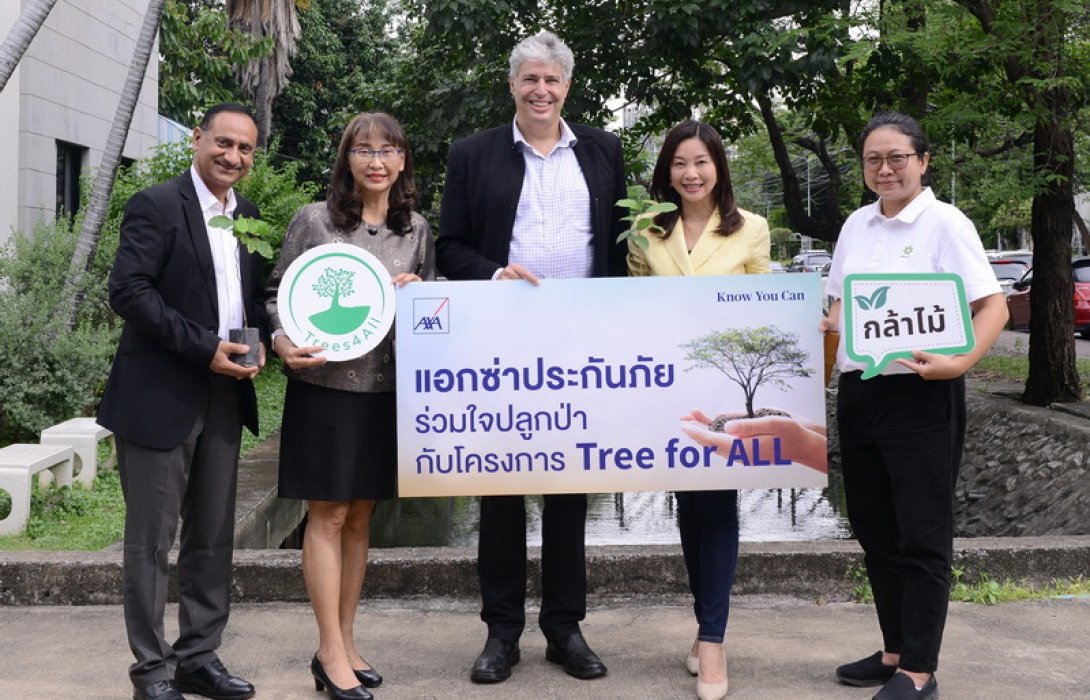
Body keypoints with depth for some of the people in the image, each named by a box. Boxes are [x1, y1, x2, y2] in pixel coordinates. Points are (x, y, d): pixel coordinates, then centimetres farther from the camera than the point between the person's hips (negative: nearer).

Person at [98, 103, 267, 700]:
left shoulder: (248, 217, 13)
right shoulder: (156, 205, -7)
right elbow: (128, 292, -15)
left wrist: (258, 341, -2)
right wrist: (204, 347, -19)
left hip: (224, 398, 7)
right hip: (160, 398, -6)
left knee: (213, 538, 11)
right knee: (151, 539, 2)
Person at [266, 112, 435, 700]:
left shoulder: (417, 229, 8)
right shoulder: (314, 220, -2)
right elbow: (277, 291, 1)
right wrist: (282, 340, -17)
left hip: (386, 389, 4)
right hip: (324, 386, -4)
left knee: (360, 517, 11)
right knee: (328, 516, 0)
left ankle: (344, 642, 21)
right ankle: (331, 653, 7)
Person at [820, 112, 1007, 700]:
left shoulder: (945, 223, -7)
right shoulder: (856, 225, 11)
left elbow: (993, 306, -12)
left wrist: (959, 361, -28)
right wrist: (826, 325, 0)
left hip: (921, 396, -7)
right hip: (857, 393, 7)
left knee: (921, 536, 1)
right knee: (874, 529, 13)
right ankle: (895, 651, 27)